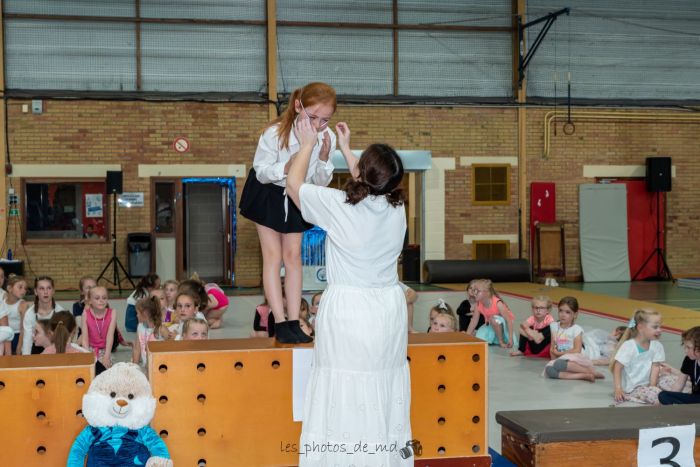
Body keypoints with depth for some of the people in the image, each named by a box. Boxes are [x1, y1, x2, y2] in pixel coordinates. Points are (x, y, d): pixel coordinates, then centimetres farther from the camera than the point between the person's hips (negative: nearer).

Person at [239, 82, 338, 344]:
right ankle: (280, 324, -2)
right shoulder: (275, 133, -31)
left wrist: (323, 159, -30)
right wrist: (287, 167, -39)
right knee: (273, 255, -5)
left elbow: (320, 183, -10)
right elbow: (261, 172, -20)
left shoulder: (327, 138, -21)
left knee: (293, 255, 6)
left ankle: (294, 323, 9)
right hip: (268, 193, -3)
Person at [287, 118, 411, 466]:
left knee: (344, 397, 1)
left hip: (348, 310, -5)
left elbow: (294, 183, 4)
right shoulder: (397, 207, 0)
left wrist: (307, 144, 19)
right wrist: (345, 148, 32)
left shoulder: (338, 205, -13)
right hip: (388, 308, 5)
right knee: (384, 393, 12)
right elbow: (370, 188, 24)